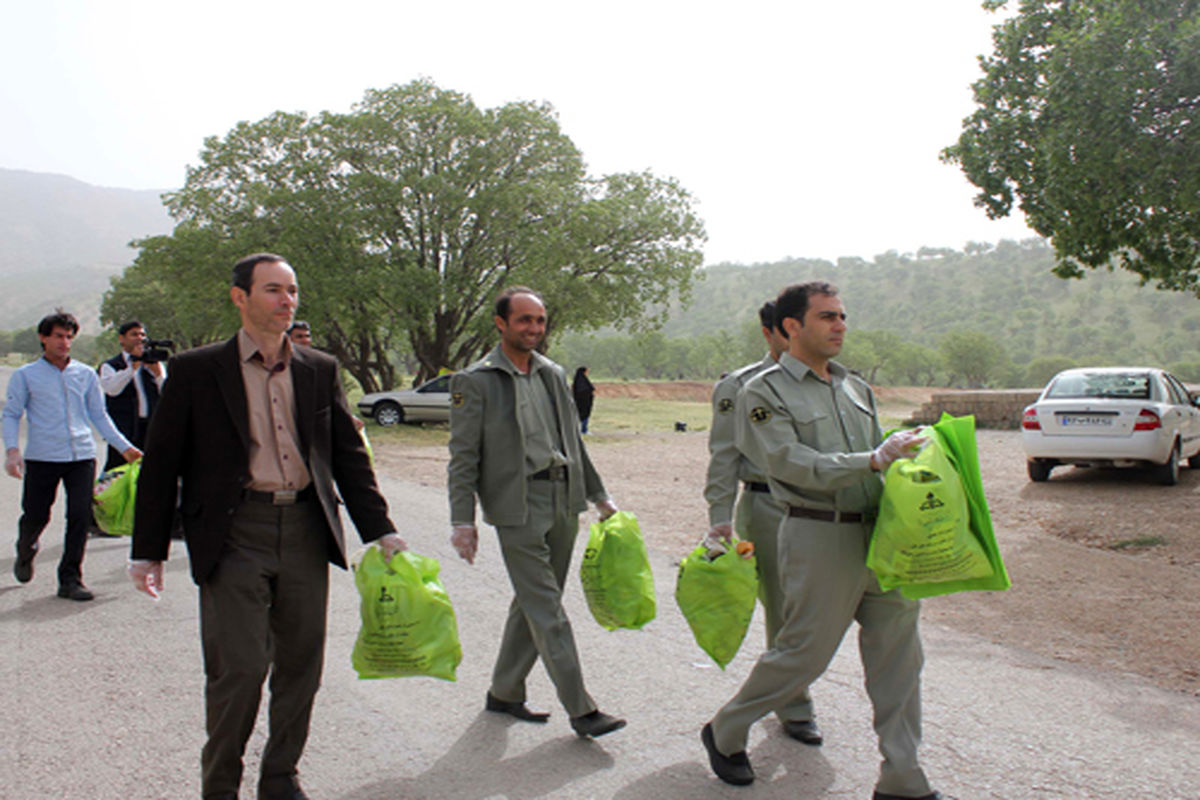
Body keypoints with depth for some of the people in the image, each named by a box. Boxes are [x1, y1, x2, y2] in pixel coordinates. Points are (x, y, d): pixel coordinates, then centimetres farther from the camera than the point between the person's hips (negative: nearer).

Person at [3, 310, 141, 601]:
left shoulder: (86, 375, 12)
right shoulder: (25, 376, 6)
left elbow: (99, 415, 18)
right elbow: (11, 415, 6)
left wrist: (125, 446, 11)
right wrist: (12, 451, -10)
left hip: (82, 456, 2)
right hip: (42, 457, -2)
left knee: (80, 516, -5)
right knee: (36, 516, 5)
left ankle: (70, 579, 5)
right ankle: (25, 553, 40)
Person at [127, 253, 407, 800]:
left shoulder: (320, 369, 10)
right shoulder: (197, 370, 1)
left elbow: (349, 455, 13)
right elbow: (161, 463, 3)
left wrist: (380, 530, 8)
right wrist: (147, 549, 2)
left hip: (305, 531, 4)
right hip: (233, 535, -3)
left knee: (301, 665, 10)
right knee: (239, 668, -4)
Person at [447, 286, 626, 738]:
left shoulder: (553, 374, 13)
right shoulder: (475, 381, -5)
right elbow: (463, 457, -6)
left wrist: (598, 494, 19)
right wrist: (462, 521, -11)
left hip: (564, 499, 6)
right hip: (518, 505, -6)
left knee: (532, 603, 13)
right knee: (547, 612, -5)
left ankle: (504, 693, 27)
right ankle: (580, 709, 3)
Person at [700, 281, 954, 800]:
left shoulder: (856, 388, 16)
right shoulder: (765, 392, -5)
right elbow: (796, 465, -17)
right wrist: (874, 460, -24)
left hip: (877, 533, 7)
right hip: (819, 537, -7)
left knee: (898, 654, 8)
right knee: (804, 652, 1)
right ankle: (724, 733, 24)